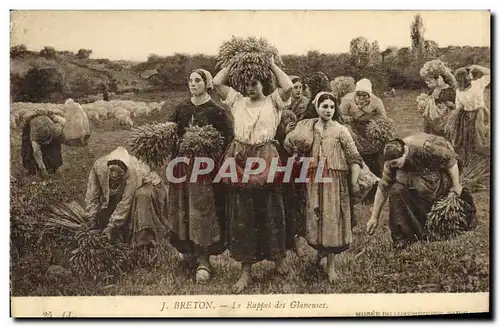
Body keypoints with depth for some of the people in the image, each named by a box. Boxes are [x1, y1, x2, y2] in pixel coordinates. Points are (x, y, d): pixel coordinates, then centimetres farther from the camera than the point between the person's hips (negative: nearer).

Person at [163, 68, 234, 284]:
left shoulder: (216, 111, -4)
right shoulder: (181, 109, 10)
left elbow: (228, 138, -8)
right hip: (183, 165, 5)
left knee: (203, 211, -5)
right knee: (183, 209, 9)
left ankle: (203, 260, -1)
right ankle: (189, 250, 24)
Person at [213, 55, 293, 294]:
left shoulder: (273, 101, 3)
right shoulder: (237, 101, 11)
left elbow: (288, 86, -15)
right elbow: (217, 82, 5)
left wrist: (272, 65, -5)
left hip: (265, 160, -2)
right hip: (240, 160, 3)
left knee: (270, 211, 8)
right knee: (241, 214, 4)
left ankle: (278, 258, 29)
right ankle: (246, 271, 12)